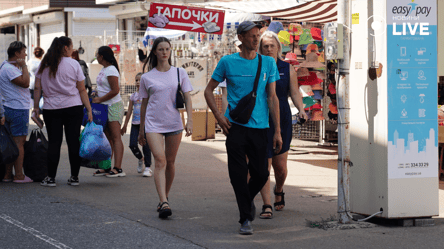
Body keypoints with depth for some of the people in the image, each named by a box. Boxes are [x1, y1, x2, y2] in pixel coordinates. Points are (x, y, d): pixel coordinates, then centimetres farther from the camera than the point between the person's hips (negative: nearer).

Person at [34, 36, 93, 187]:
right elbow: (82, 90, -1)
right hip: (73, 108, -2)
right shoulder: (73, 64, -1)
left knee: (54, 142, 2)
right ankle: (74, 177, 6)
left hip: (51, 108, 2)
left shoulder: (44, 64, 5)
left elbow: (37, 88, 4)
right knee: (73, 141, 3)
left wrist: (36, 107, 10)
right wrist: (89, 109, 2)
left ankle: (51, 178, 0)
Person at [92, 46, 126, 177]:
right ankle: (106, 167, 12)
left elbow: (115, 90, -20)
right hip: (104, 107, 10)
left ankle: (118, 168, -16)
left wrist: (100, 99, -15)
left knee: (115, 137, -12)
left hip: (114, 106, -10)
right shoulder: (104, 69, 16)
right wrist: (96, 95, 12)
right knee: (107, 138, 9)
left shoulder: (111, 70, -14)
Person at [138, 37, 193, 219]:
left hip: (174, 123, 2)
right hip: (153, 124, -2)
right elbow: (144, 104, 12)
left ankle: (164, 198, 26)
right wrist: (141, 130, 14)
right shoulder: (147, 77, 5)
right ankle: (164, 203, -24)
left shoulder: (180, 73, 6)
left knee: (170, 162, 8)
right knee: (160, 160, -16)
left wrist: (189, 120, -8)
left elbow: (187, 98, 5)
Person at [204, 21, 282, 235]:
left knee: (261, 174, 2)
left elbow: (272, 98, 5)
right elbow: (209, 90, 10)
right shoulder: (227, 62, 1)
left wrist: (277, 131, 1)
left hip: (259, 127, 2)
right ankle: (246, 219, 4)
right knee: (238, 174, -5)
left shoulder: (268, 63, 5)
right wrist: (218, 116, -2)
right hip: (235, 126, -2)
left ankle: (248, 199, 33)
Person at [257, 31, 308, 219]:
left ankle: (279, 192, 37)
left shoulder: (287, 69, 7)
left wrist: (301, 110, -12)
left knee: (280, 165, 6)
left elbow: (294, 93, 5)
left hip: (282, 120, 1)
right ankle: (267, 205, -6)